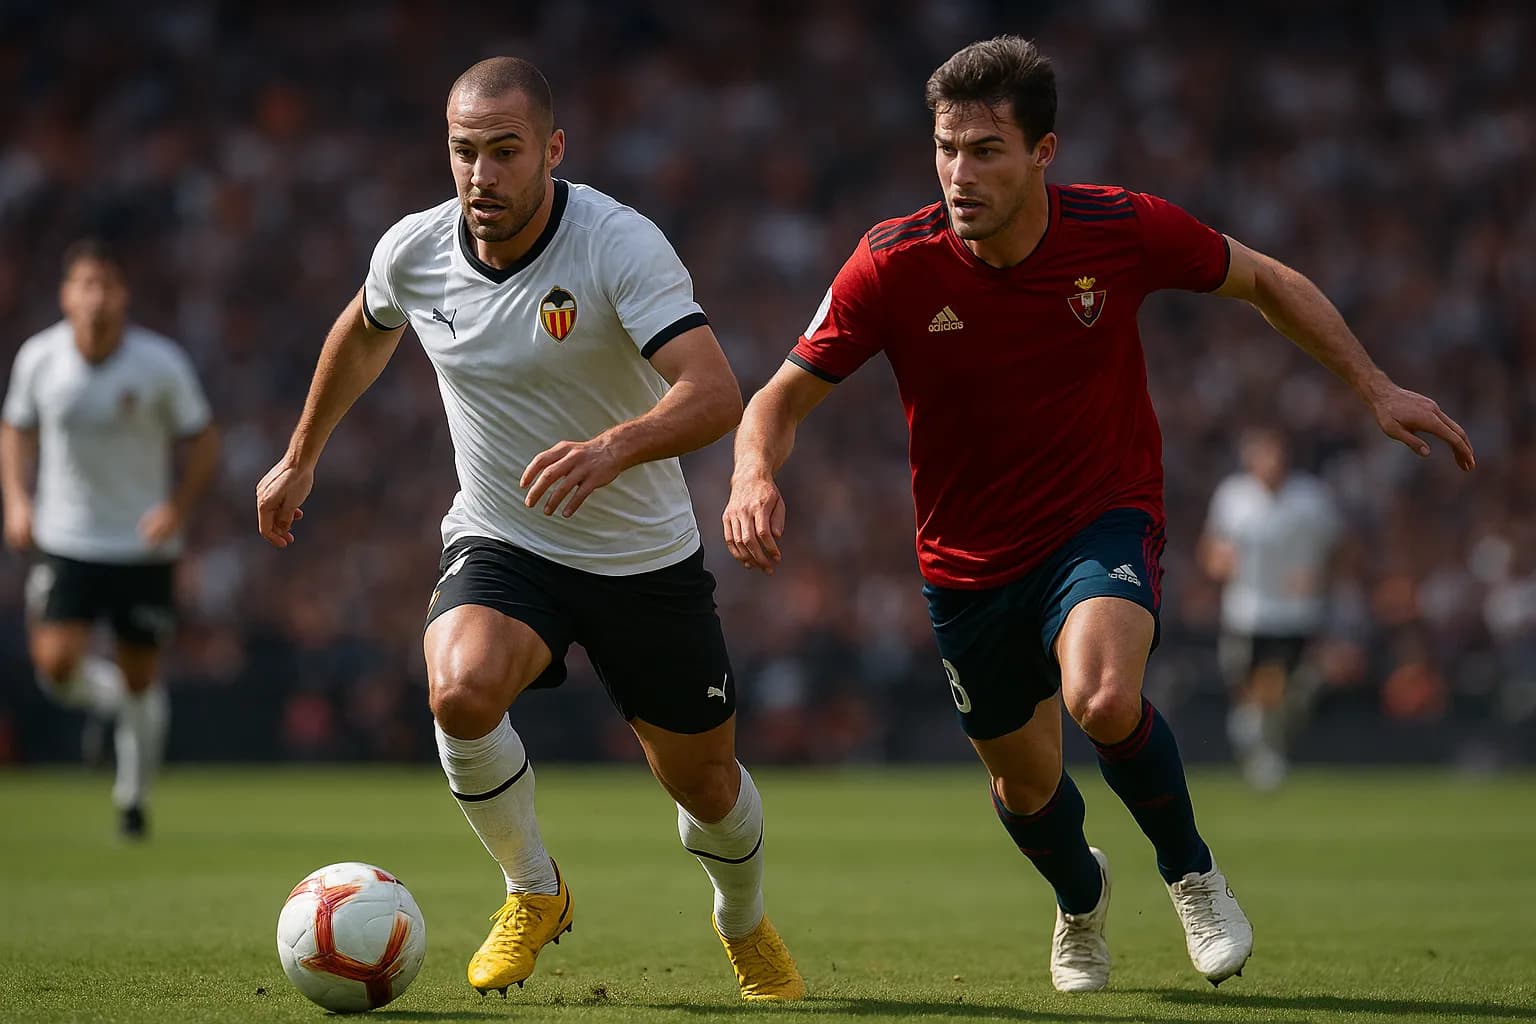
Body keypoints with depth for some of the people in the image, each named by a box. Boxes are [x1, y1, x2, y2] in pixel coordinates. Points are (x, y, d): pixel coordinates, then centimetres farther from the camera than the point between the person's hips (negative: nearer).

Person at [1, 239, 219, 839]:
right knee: (56, 663, -15)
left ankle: (133, 797, 26)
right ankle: (106, 694, 22)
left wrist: (177, 507, -17)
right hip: (65, 542, 1)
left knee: (140, 681, 3)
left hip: (144, 547, -1)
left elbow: (203, 441, -2)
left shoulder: (161, 363, -12)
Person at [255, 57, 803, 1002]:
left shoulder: (621, 244, -24)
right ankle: (534, 891, -2)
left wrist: (612, 448, -54)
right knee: (461, 692, -31)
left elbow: (717, 394, -36)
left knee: (705, 785, 10)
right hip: (499, 544, 2)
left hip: (645, 560, -2)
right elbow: (366, 330, 17)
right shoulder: (413, 251, -10)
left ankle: (746, 925, 47)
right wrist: (302, 457, 24)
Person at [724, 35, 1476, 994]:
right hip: (971, 556, 2)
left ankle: (1191, 868, -1)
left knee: (1104, 698, -32)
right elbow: (785, 396, -10)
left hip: (1105, 520, -2)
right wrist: (756, 476, -32)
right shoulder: (892, 266, -19)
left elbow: (1266, 281, 1)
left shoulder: (1124, 229, -18)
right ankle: (1082, 898, 53)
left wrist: (1376, 387, -2)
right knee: (1025, 784, 15)